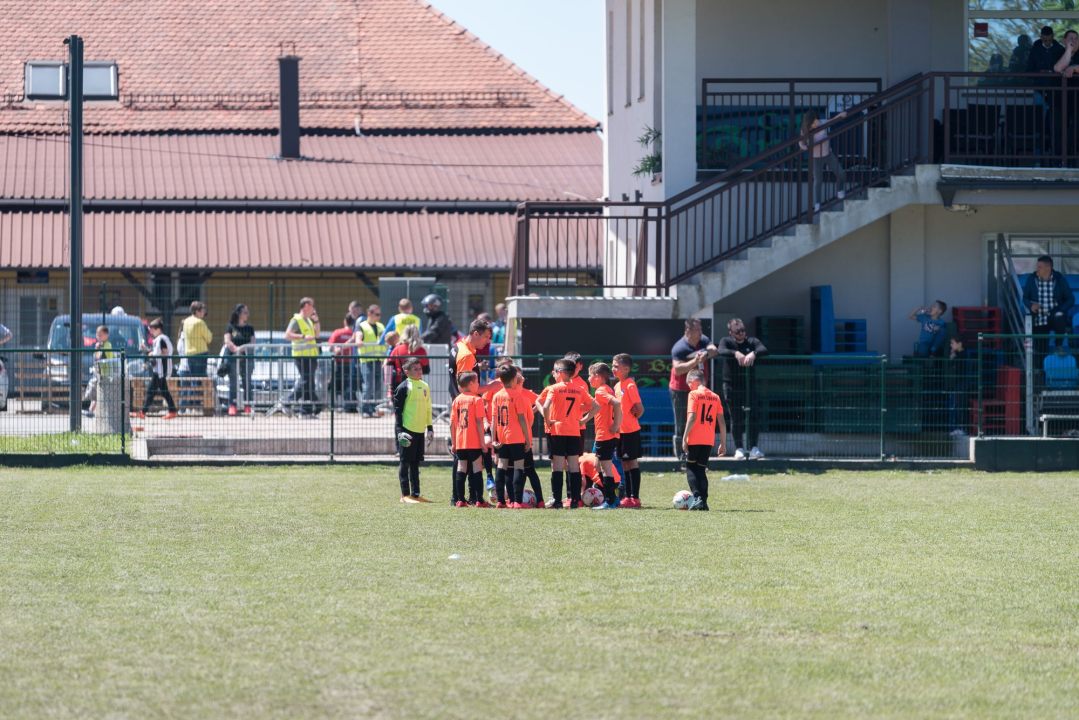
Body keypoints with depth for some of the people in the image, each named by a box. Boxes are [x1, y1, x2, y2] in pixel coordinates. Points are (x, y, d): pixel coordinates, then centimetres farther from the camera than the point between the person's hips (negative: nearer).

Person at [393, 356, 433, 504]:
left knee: (415, 463, 11)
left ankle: (415, 493, 15)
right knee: (405, 462, -2)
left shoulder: (424, 387, 13)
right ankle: (405, 495, 1)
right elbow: (397, 410, -9)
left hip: (419, 431, 7)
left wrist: (430, 428, 18)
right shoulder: (404, 387, -8)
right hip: (407, 431, -7)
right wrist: (399, 431, -15)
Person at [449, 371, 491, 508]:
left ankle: (460, 500, 4)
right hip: (474, 442, -4)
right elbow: (479, 422, -12)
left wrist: (453, 443, 13)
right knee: (477, 468, -1)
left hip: (459, 441, 4)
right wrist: (483, 441, -9)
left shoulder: (457, 400, 7)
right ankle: (479, 500, -4)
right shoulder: (477, 399, -7)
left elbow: (452, 423, 7)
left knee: (461, 469, 7)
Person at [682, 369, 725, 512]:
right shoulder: (715, 397, 10)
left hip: (695, 439, -5)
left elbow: (692, 418, -14)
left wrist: (684, 438, -12)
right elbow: (722, 422, 7)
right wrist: (723, 443, 10)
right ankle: (703, 502, 2)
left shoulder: (694, 394, -5)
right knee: (701, 470, 13)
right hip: (709, 441, 5)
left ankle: (697, 498, -11)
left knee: (691, 469, 7)